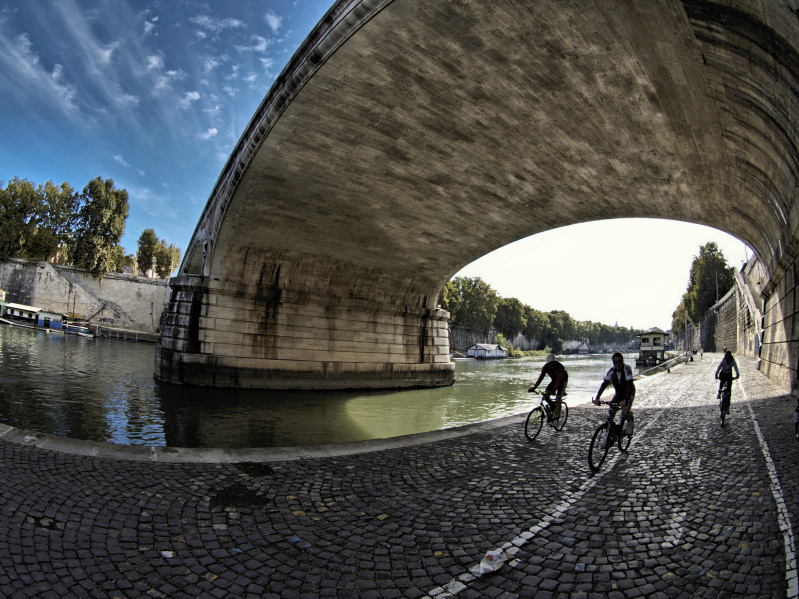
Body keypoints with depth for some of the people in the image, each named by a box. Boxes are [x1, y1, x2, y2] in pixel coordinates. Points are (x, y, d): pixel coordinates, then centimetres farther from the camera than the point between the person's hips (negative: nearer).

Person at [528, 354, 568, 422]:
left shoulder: (560, 367, -35)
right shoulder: (546, 367, -20)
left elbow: (559, 380, -42)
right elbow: (541, 377, -25)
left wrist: (553, 390, -54)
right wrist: (534, 387, -35)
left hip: (562, 381, -5)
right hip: (554, 380, 5)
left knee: (557, 398, -16)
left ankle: (557, 417, -8)